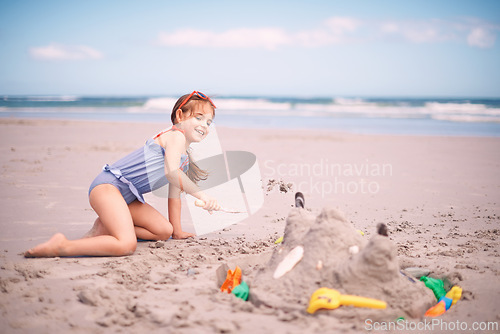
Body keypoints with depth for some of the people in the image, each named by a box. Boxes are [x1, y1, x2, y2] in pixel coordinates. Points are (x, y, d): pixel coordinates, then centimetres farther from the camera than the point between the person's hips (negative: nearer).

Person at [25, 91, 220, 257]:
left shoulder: (185, 157, 21)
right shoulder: (176, 136, -7)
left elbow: (174, 195, 27)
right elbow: (171, 172, -24)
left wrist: (177, 231, 28)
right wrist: (200, 194, -24)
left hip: (127, 197, 10)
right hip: (107, 185, -10)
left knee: (164, 231, 7)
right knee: (127, 245, -27)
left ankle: (106, 228, 7)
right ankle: (60, 246, -19)